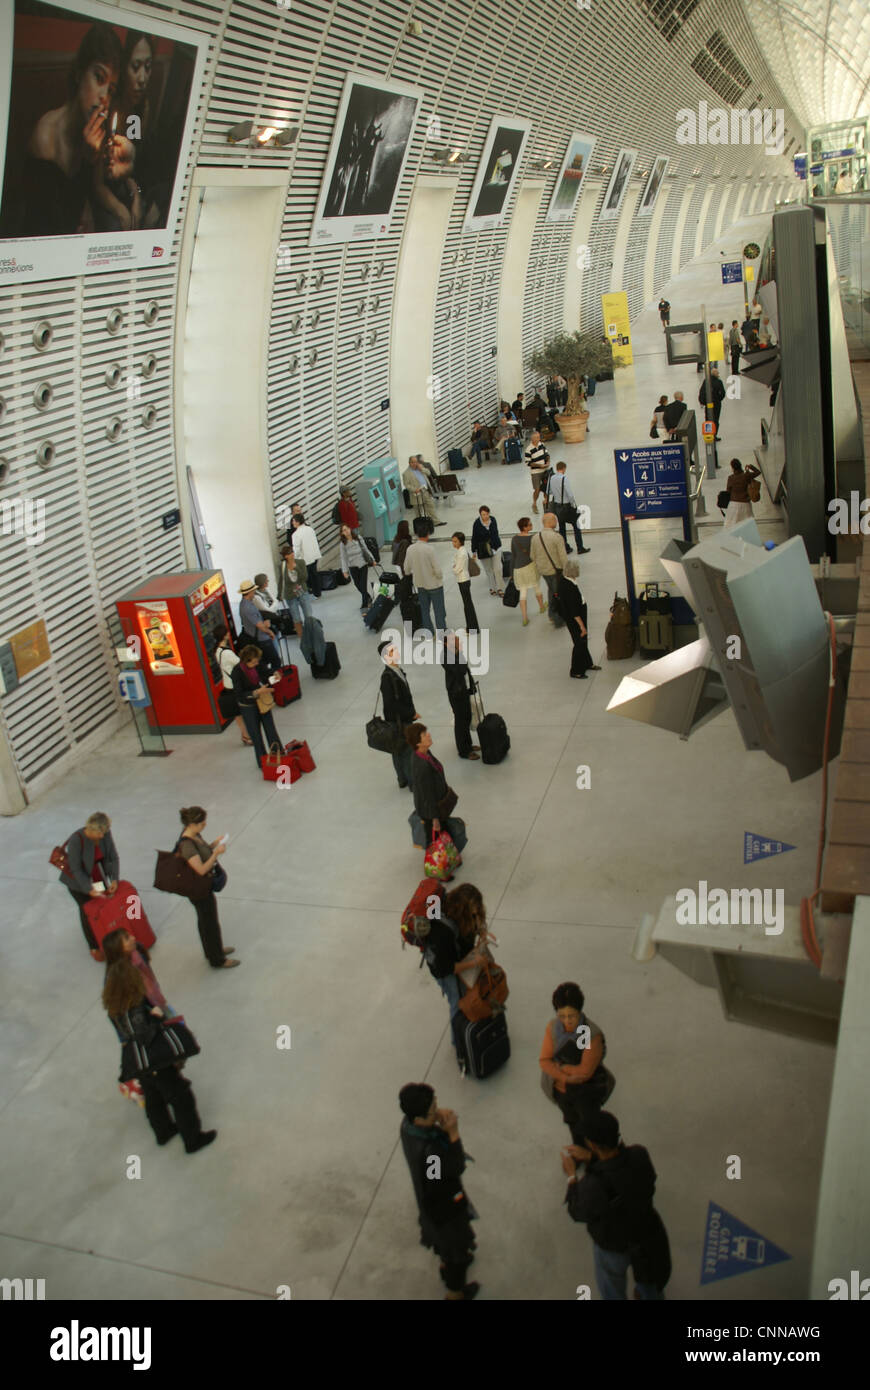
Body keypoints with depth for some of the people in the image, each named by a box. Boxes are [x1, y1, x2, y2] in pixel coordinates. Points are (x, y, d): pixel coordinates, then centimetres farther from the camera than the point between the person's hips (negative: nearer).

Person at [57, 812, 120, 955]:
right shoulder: (76, 840, -32)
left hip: (98, 876, 4)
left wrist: (114, 879, -22)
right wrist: (89, 889, -28)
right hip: (78, 879, -4)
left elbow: (113, 858, -11)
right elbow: (76, 869, -26)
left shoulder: (105, 833, -18)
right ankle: (94, 946, 17)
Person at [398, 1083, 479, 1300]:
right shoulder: (427, 1150, -46)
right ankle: (455, 1291, 48)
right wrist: (453, 1132, -36)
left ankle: (446, 1264, 64)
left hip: (428, 1197, 7)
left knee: (443, 1236, 36)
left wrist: (442, 1127, -24)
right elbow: (457, 1168, -30)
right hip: (445, 1203, -7)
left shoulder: (408, 1125, -22)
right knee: (457, 1244, 22)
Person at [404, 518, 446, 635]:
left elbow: (406, 570, 1)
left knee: (425, 611, 18)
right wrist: (440, 578, 0)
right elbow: (437, 569, -21)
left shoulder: (410, 549, -8)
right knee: (439, 611, 6)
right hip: (434, 584, -5)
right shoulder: (429, 549, -23)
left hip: (420, 585, 5)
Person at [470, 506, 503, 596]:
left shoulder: (493, 520, -5)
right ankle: (492, 587, 25)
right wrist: (474, 552, -2)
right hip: (483, 550, -2)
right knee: (489, 570, 10)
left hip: (495, 547, 2)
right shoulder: (477, 524, -15)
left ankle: (499, 588, 4)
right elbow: (474, 538, -6)